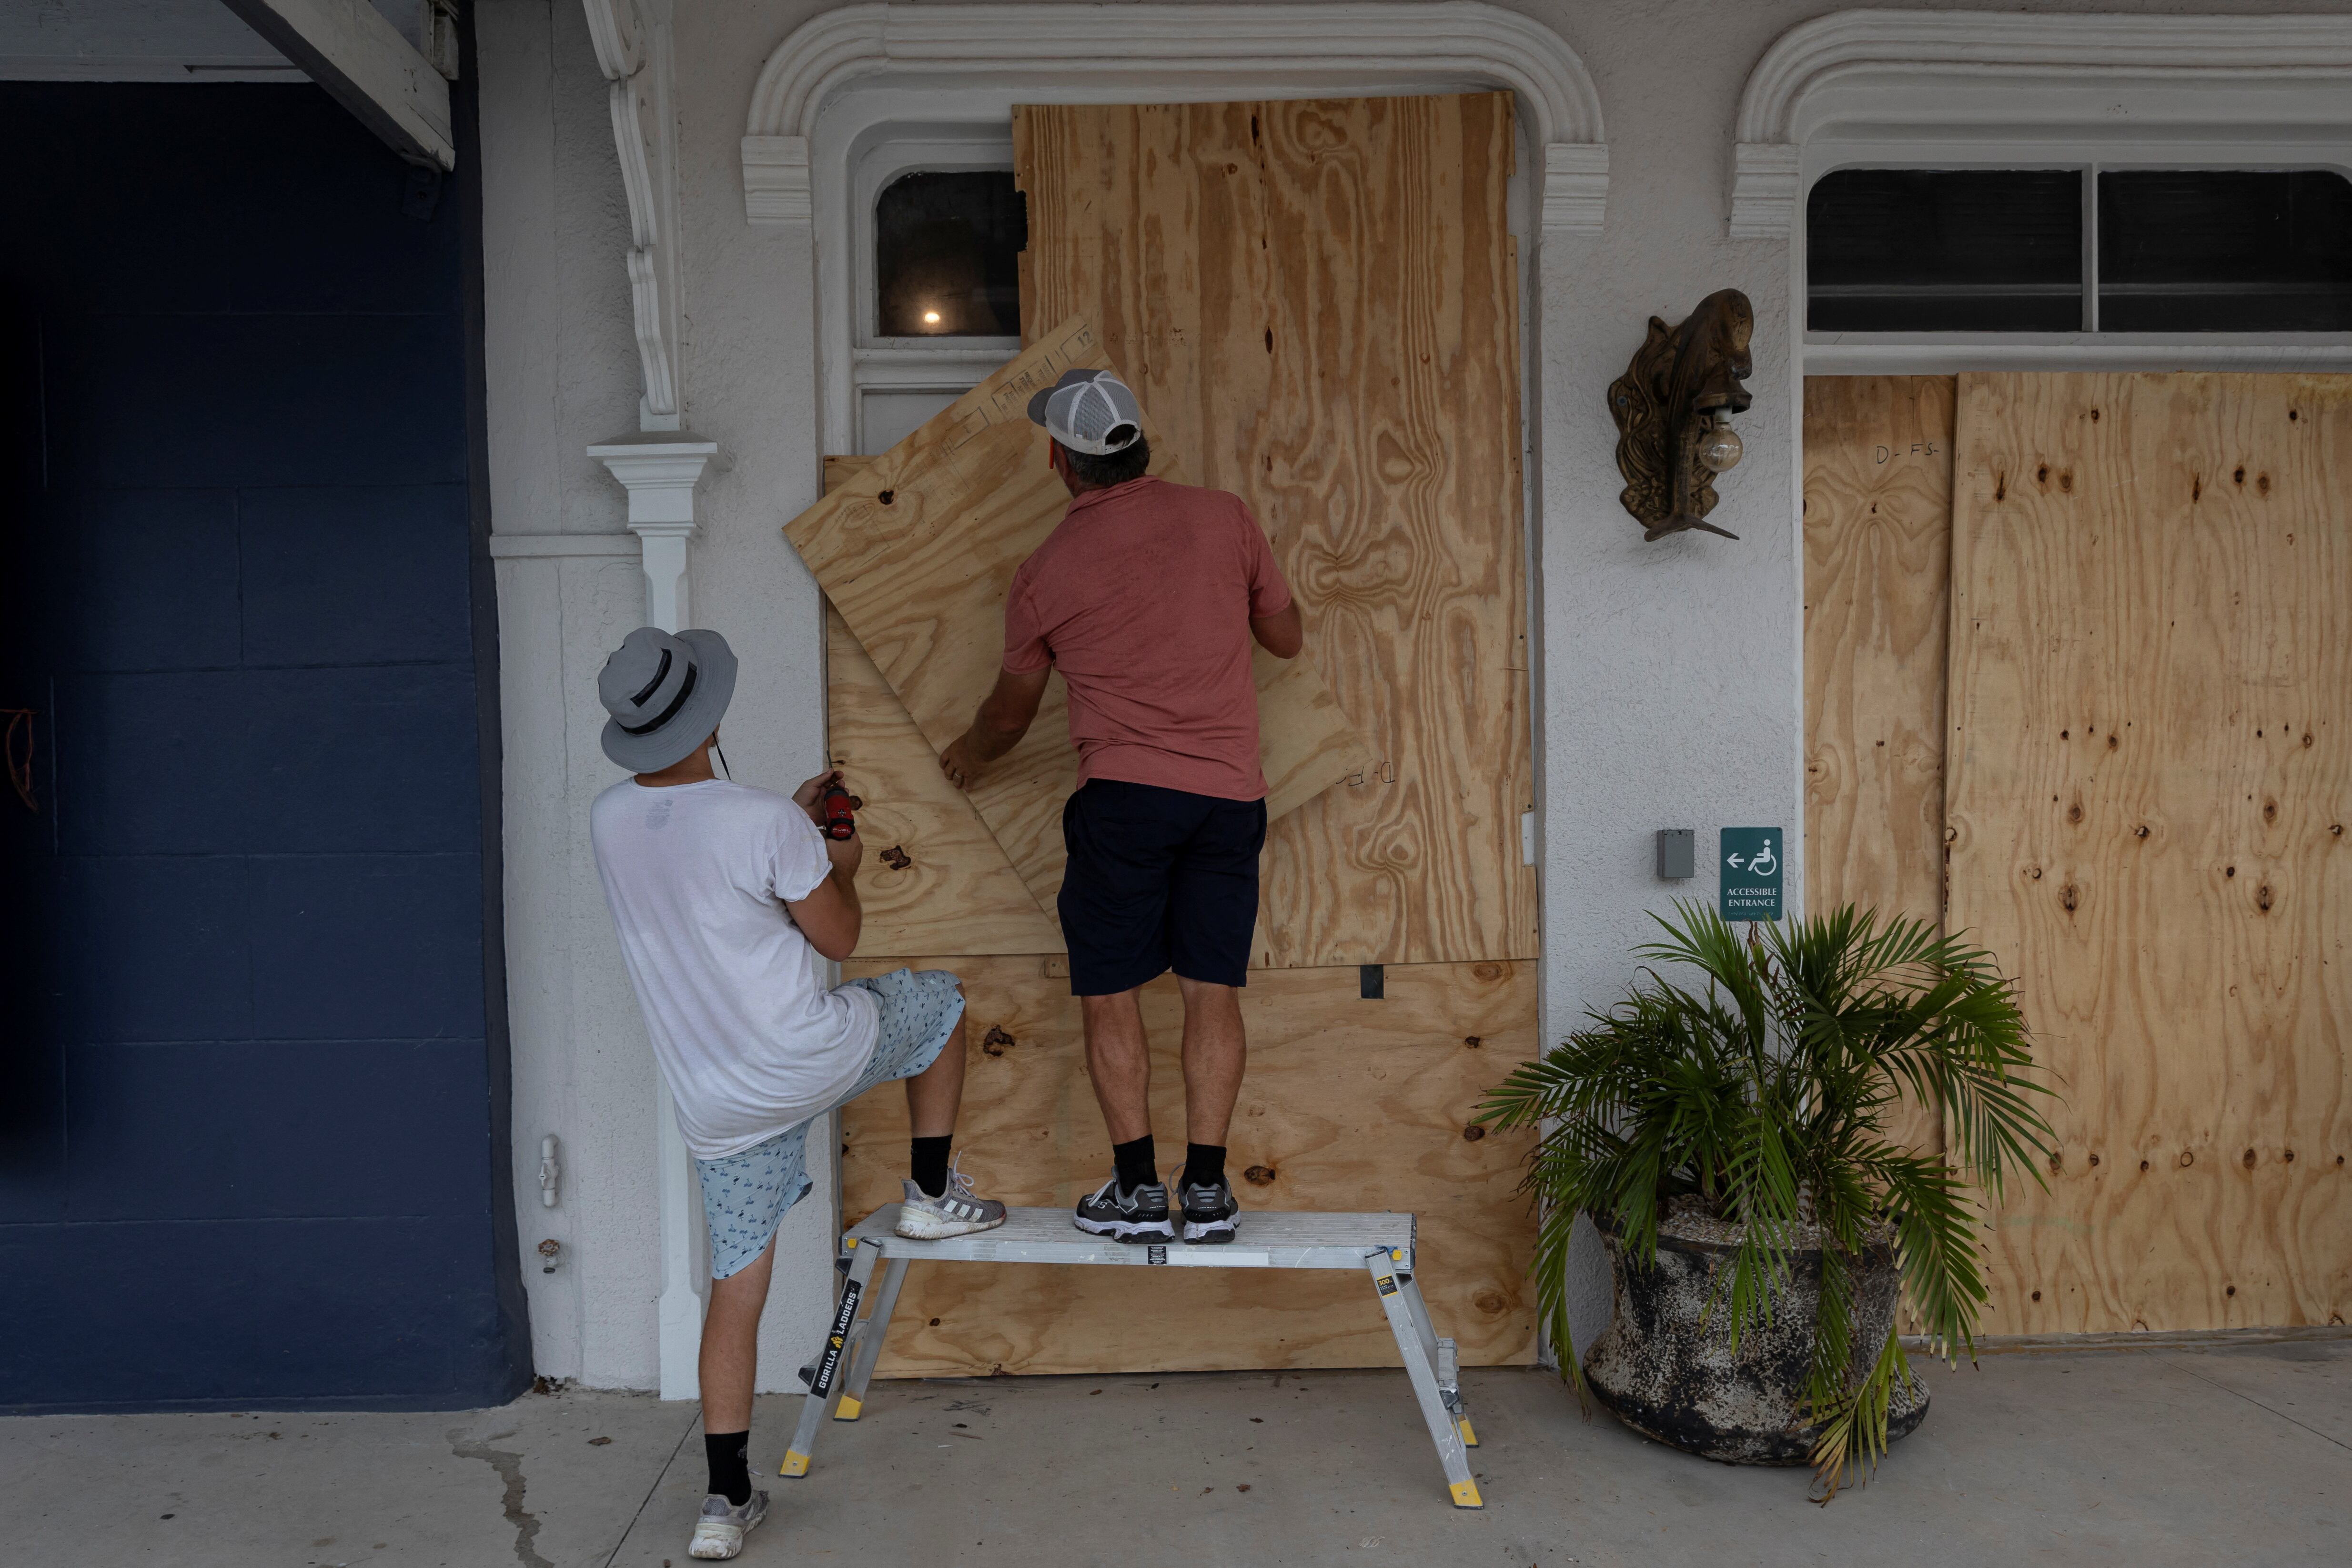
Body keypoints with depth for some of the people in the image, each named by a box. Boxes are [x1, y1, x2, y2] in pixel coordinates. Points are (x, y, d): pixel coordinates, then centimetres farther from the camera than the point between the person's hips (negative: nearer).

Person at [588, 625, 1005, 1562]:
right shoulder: (764, 823, -20)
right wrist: (842, 864, 13)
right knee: (938, 1001, 22)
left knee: (735, 1292, 15)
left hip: (714, 1104, 5)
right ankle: (932, 1195, 28)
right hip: (808, 1057, -5)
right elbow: (837, 937, -6)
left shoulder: (610, 821, -1)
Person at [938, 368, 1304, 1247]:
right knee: (1213, 991, 8)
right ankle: (1206, 1190, 11)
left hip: (1123, 795, -2)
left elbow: (1011, 713, 17)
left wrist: (971, 755, 38)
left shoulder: (1046, 571, 3)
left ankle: (1138, 1188, 10)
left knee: (1109, 993, 9)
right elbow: (1287, 639, 17)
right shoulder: (1224, 519, 5)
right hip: (1230, 792, 3)